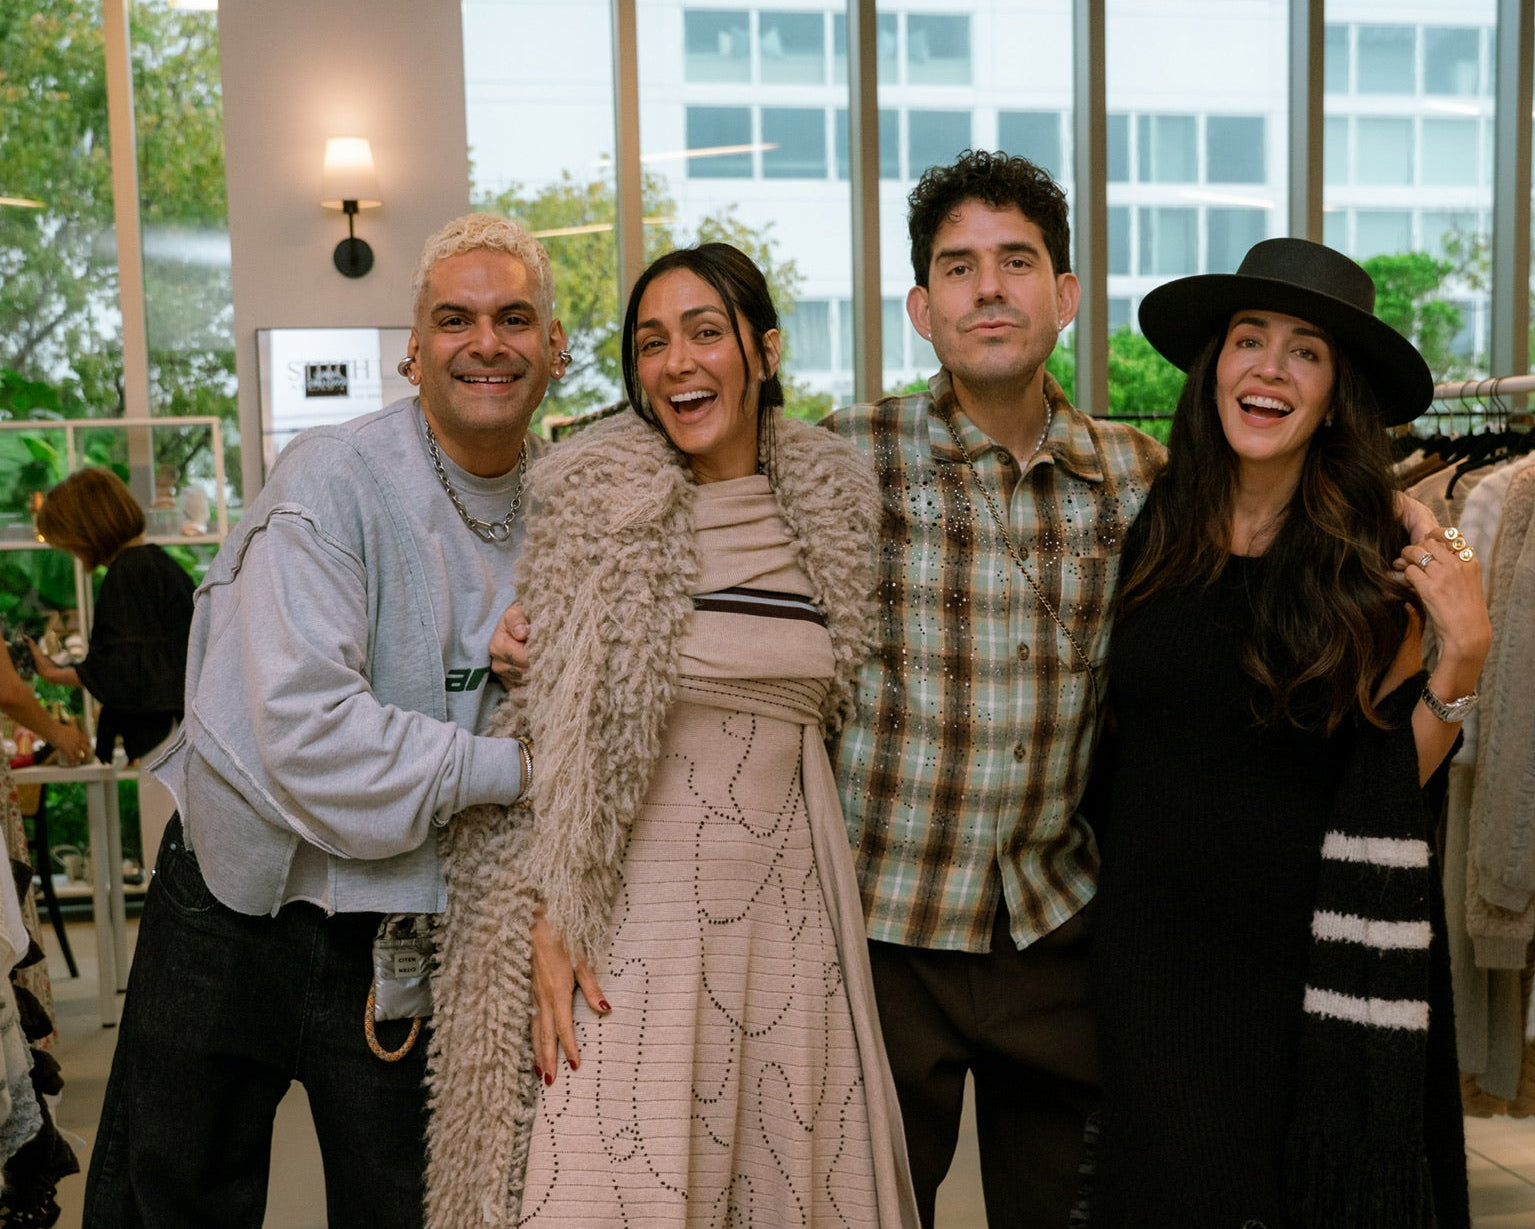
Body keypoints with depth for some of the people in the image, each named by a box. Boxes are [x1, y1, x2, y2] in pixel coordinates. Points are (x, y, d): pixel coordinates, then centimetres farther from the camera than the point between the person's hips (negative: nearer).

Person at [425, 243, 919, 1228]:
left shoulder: (831, 500, 7)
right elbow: (542, 729, -5)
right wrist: (546, 919, -11)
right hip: (635, 914, -4)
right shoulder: (593, 498, -5)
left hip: (789, 912, 4)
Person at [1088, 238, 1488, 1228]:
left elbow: (1393, 782, -4)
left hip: (1308, 957, 0)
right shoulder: (1146, 531, -2)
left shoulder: (1378, 568, -5)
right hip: (1153, 951, 1)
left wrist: (1461, 655, -16)